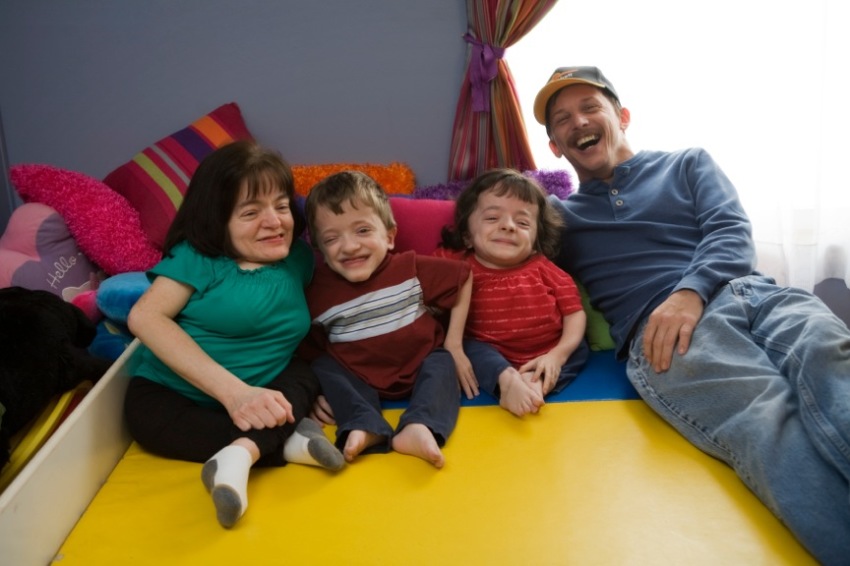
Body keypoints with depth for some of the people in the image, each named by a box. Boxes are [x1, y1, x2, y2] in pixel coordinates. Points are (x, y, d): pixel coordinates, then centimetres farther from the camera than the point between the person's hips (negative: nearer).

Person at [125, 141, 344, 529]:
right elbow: (145, 316, -25)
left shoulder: (297, 256, 0)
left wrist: (309, 391, -10)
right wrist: (232, 390, -33)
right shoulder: (199, 254, -13)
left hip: (264, 394, 5)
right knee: (149, 419, -32)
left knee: (305, 376, -17)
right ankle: (289, 443, -28)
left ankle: (238, 455, -38)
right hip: (171, 395, -4)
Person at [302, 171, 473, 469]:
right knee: (322, 366, -18)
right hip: (361, 382, 1)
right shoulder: (317, 293, -11)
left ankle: (419, 426, -44)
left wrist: (454, 346, -1)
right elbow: (309, 348, 0)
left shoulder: (412, 269, -13)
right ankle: (365, 427, -38)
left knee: (442, 363, -24)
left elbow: (464, 278, -2)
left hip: (421, 372, 0)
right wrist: (319, 390, -15)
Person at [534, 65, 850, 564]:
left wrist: (691, 291, -10)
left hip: (754, 293, 2)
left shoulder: (688, 165, 28)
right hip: (655, 326, -2)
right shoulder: (558, 217, 29)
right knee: (767, 419, -37)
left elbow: (732, 233, 11)